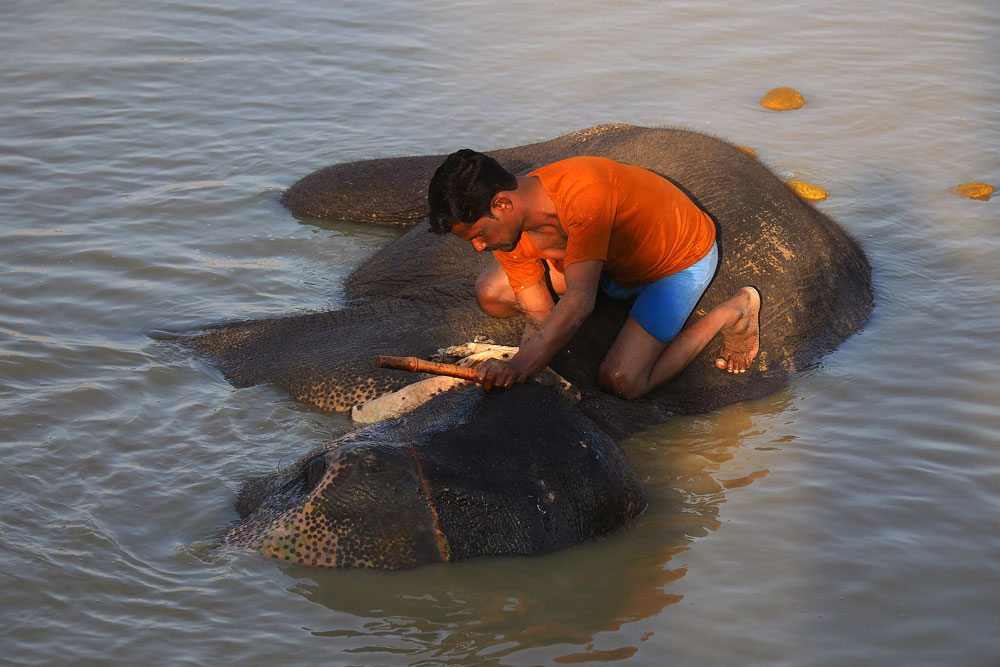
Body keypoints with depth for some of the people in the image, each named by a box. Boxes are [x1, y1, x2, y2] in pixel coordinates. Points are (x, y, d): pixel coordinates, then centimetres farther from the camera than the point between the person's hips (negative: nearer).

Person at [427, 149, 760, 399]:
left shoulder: (584, 193, -42)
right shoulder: (506, 229, -18)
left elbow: (580, 300, -46)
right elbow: (540, 318, -11)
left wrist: (520, 366, -54)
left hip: (680, 261, -7)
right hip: (612, 259, 7)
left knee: (621, 382, -21)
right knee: (490, 292, -5)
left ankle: (734, 311, -1)